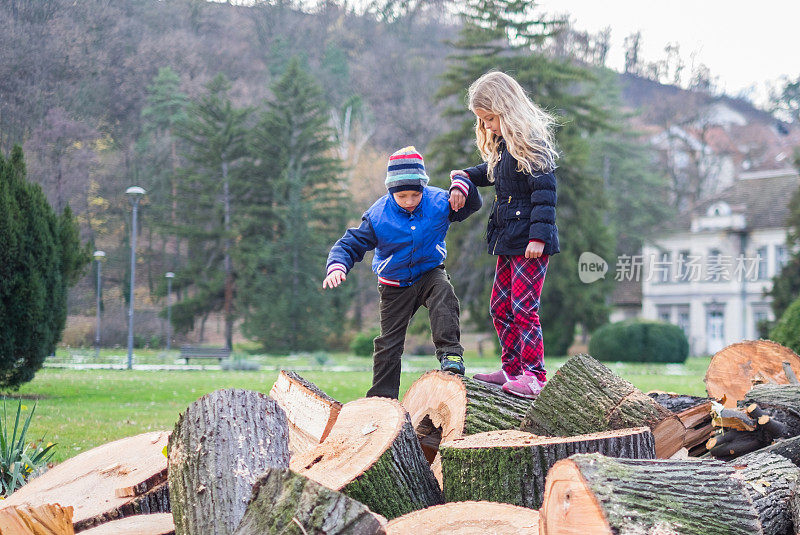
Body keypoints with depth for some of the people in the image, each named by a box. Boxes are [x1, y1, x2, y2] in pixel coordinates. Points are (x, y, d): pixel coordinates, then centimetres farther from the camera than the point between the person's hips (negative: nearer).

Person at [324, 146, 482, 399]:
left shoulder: (438, 201, -12)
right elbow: (349, 245, -12)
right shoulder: (377, 215, -17)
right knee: (389, 342, 2)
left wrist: (461, 187, -23)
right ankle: (381, 397, 12)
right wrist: (337, 267, -33)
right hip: (396, 284, 0)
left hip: (430, 272, 0)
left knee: (443, 295, -36)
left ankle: (450, 353, -35)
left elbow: (472, 205, 0)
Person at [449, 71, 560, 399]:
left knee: (524, 307, -10)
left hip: (530, 240, -10)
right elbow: (490, 172, 33)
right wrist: (463, 177, 12)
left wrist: (538, 236, -23)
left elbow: (544, 191, -18)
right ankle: (512, 369, 21)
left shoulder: (531, 141, -13)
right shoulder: (503, 144, 16)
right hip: (508, 238, 10)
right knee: (500, 307, 12)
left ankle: (534, 376, -7)